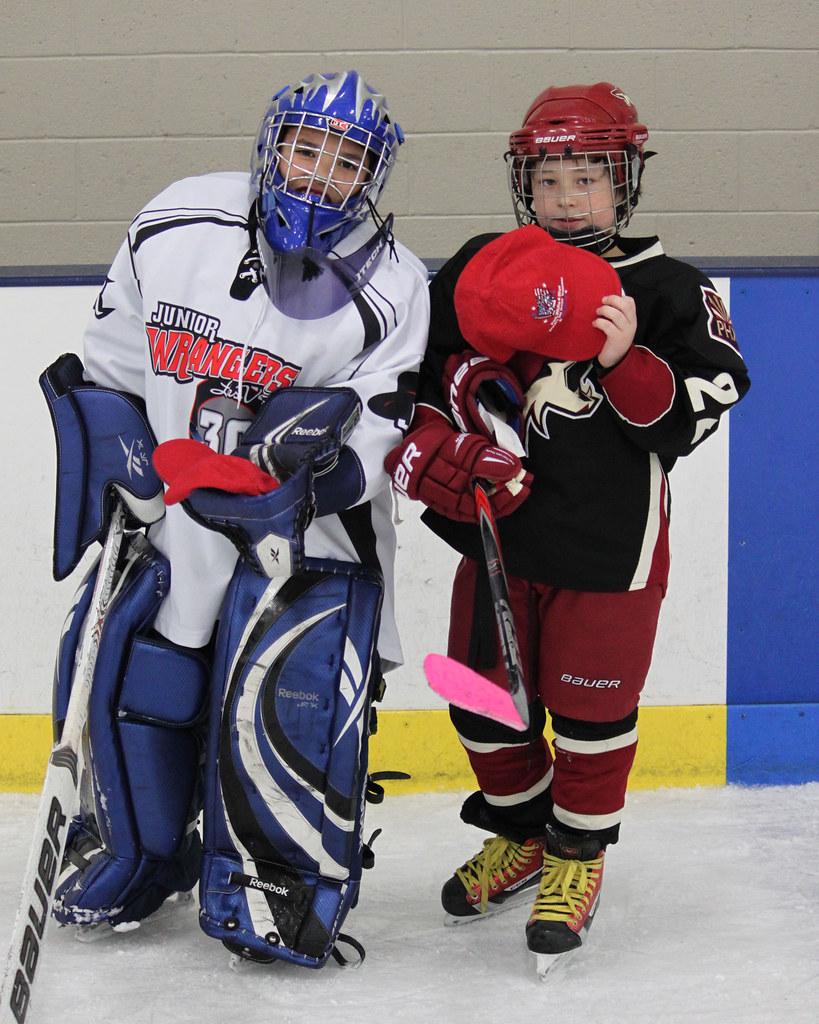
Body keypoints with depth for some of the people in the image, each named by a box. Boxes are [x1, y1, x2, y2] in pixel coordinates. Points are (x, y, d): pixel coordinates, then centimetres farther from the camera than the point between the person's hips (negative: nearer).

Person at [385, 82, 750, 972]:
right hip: (498, 532, 4)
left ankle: (577, 857, 26)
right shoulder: (481, 270, 3)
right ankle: (521, 835, 37)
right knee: (483, 699, 13)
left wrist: (625, 359, -25)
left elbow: (688, 421, -11)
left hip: (609, 547, -4)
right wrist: (432, 452, -9)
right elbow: (417, 377, 7)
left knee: (591, 710, 4)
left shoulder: (669, 293, -5)